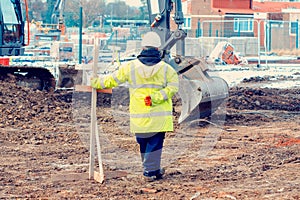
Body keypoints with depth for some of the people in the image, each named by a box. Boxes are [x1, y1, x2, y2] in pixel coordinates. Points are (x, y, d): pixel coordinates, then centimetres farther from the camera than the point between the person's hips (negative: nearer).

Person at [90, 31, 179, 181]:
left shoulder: (130, 67, -2)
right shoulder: (166, 69, -4)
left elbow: (113, 79, 4)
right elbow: (172, 87, -12)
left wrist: (97, 83, 18)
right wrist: (156, 98, -15)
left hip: (138, 116, 2)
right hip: (159, 116, -2)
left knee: (143, 143, 15)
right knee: (155, 143, 4)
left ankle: (152, 169, 25)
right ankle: (150, 171, 2)